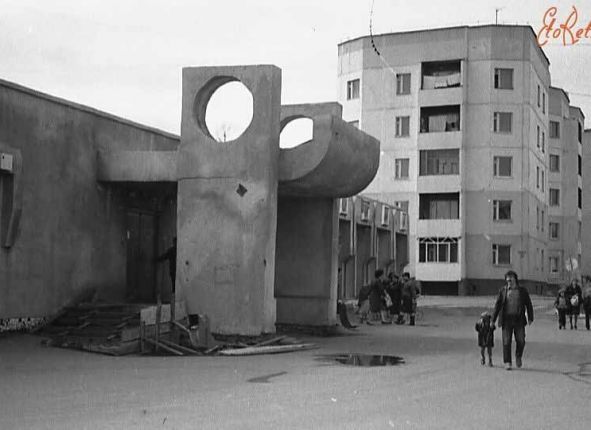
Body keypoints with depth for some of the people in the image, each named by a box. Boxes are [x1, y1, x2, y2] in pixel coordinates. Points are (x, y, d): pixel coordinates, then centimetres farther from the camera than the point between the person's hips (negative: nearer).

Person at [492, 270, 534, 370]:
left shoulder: (522, 290, 5)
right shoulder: (502, 290, 4)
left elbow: (528, 305, 7)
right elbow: (497, 305, 3)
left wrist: (530, 318, -1)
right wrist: (493, 320, -1)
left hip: (519, 320, 0)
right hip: (506, 320, 0)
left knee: (521, 341, -2)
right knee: (506, 342, -2)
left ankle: (518, 356, 26)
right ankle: (507, 363, 5)